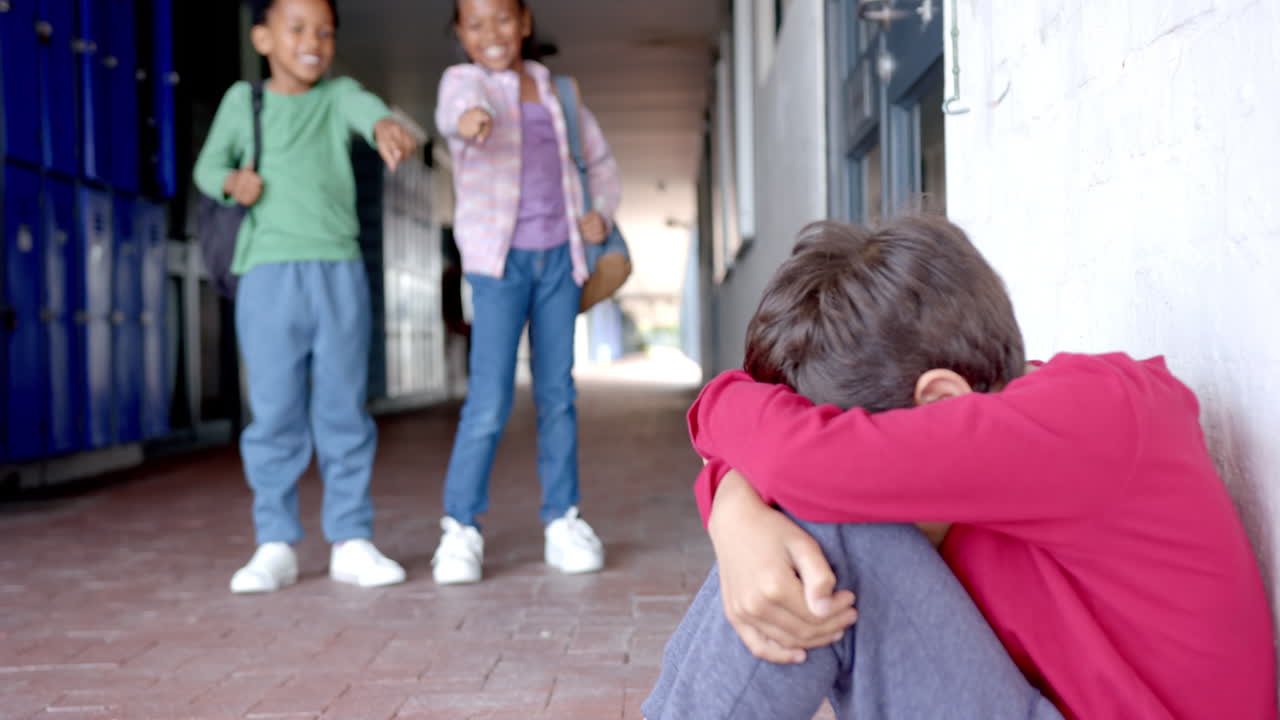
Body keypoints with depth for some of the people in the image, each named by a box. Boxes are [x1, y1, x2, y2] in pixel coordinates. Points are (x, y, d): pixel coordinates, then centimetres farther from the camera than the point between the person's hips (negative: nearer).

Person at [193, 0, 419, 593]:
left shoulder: (338, 95, 7)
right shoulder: (244, 99, 10)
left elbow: (365, 107, -15)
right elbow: (208, 164, 19)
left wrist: (385, 126, -40)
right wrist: (231, 180, -6)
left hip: (339, 272, 0)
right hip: (268, 275, 0)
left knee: (343, 411, 4)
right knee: (275, 414, 1)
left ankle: (351, 540, 12)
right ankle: (276, 545, 10)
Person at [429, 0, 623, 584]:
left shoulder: (553, 89, 15)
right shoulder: (464, 79, 1)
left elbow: (599, 158, 28)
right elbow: (455, 108, -25)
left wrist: (603, 213, 9)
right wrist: (469, 117, -49)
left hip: (559, 256, 4)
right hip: (500, 258, -4)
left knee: (557, 394, 6)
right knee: (490, 400, -11)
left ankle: (563, 522, 13)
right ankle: (460, 527, -2)